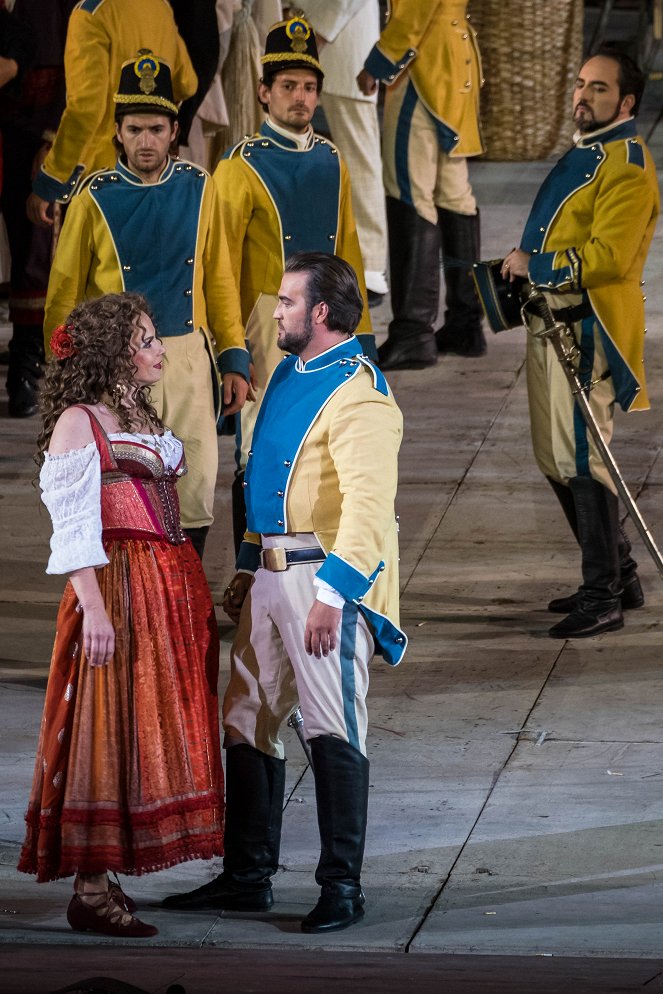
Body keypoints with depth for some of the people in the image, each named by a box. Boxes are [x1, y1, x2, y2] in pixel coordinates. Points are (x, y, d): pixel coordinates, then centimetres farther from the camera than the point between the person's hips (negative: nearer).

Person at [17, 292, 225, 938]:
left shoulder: (146, 421, 19)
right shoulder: (78, 423, -7)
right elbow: (74, 528, -14)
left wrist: (195, 601, 15)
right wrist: (95, 610, -22)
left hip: (171, 588, 9)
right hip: (117, 590, -9)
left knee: (154, 733, 7)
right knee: (110, 732, -8)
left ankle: (104, 879, 11)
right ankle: (91, 890, -6)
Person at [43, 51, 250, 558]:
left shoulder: (199, 189, 5)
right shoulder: (95, 199, -4)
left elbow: (219, 280, 10)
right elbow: (64, 295, 2)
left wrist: (234, 360, 6)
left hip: (189, 357, 3)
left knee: (198, 489, 2)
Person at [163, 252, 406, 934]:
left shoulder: (358, 398, -15)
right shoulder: (288, 375, 15)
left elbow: (367, 507, -23)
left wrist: (332, 594, -28)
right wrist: (247, 569, 21)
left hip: (327, 577, -9)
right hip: (270, 572, 10)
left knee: (333, 733, -5)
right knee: (246, 723, 11)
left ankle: (341, 886, 1)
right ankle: (247, 877, 19)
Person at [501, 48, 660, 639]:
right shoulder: (584, 153, 18)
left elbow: (607, 256, -23)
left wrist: (535, 266, -15)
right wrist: (524, 270, 13)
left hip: (589, 329, -11)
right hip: (552, 320, 11)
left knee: (581, 459, -11)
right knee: (556, 459, 15)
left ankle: (603, 601, -6)